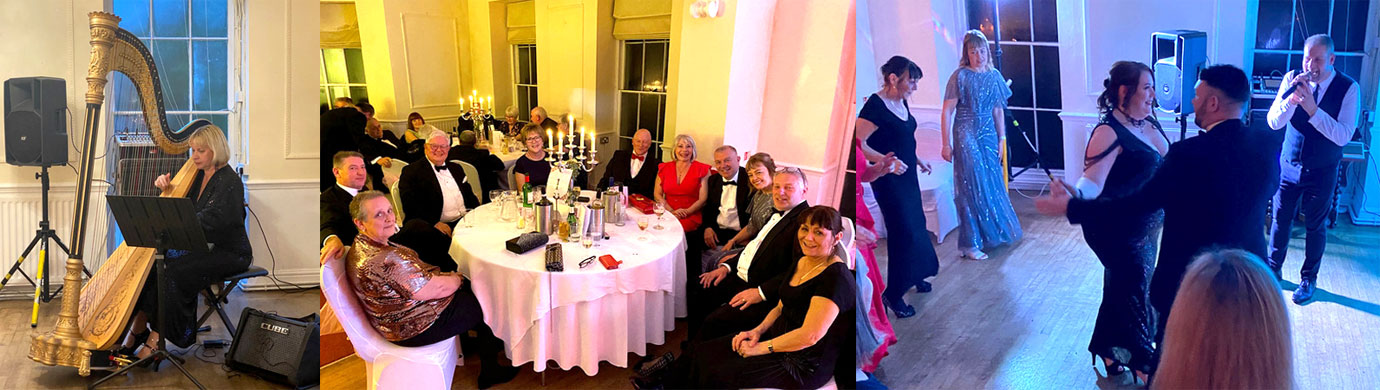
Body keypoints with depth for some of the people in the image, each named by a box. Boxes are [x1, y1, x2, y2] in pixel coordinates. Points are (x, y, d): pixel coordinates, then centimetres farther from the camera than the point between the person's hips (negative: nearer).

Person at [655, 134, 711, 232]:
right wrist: (672, 211, -8)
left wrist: (686, 212, -14)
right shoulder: (664, 168, 14)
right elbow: (657, 194, 8)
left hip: (691, 216, -2)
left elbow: (703, 199, 0)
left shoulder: (702, 170, 5)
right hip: (667, 214, 3)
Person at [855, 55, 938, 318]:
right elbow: (858, 143, -25)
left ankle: (914, 276, 40)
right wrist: (885, 160, -34)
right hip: (888, 179, -9)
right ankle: (893, 294, 6)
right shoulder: (875, 105, -21)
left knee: (916, 223, 19)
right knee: (903, 230, -6)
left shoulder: (902, 103, 6)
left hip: (906, 175, 9)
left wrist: (917, 160, 16)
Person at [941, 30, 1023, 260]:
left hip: (989, 134, 5)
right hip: (966, 135, -5)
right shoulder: (960, 76, -9)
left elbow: (998, 110, 13)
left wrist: (1001, 138, 10)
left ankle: (995, 233, 30)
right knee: (971, 186, -4)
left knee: (992, 183, 12)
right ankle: (970, 245, 3)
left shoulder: (994, 76, 7)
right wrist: (946, 144, -13)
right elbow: (947, 112, -10)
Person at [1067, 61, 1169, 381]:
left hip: (1147, 227, 8)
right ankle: (1141, 358, 26)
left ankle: (1111, 350, 36)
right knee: (1135, 290, 6)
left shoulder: (1148, 122, 3)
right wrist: (1076, 196, -52)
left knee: (1123, 288, 19)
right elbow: (1093, 181, -32)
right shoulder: (1109, 132, -23)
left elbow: (1166, 167, 16)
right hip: (1118, 231, -8)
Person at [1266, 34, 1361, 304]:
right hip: (1289, 165, 2)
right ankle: (1273, 270, 31)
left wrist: (1312, 109, -32)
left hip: (1322, 171, -2)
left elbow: (1343, 136, -21)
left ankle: (1308, 279, 29)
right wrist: (1292, 98, -30)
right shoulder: (1293, 79, -8)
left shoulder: (1348, 88, -14)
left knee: (1316, 226, 11)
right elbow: (1273, 122, -13)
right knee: (1280, 221, 12)